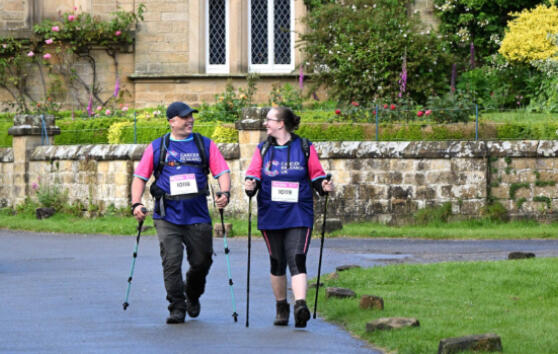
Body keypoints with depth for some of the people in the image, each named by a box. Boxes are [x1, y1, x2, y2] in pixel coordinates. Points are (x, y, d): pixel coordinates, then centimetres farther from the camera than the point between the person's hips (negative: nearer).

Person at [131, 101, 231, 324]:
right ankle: (177, 308, -4)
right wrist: (136, 203, -6)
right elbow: (140, 176, 8)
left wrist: (225, 192, -16)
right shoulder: (157, 147, 8)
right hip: (167, 217, -1)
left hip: (198, 217, 1)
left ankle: (193, 296, 34)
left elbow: (222, 171, 4)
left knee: (201, 262, 6)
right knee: (171, 263, -10)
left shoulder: (205, 145, 9)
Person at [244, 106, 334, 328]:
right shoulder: (263, 150, 9)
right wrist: (250, 186, -18)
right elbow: (253, 175, 4)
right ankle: (281, 308, 21)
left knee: (297, 260, -15)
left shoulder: (304, 148, 3)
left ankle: (300, 304, -27)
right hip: (271, 216, 3)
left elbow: (316, 175, 9)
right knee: (277, 263, 8)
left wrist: (323, 186, -12)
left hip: (299, 215, -3)